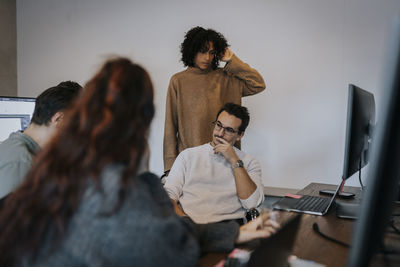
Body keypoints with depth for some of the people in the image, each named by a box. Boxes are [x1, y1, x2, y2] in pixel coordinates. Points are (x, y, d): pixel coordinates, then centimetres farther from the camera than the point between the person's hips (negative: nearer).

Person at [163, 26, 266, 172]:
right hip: (188, 154, -1)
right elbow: (170, 124, 2)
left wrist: (232, 61, 1)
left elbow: (258, 85, -1)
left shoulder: (224, 78, 6)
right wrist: (171, 161, -3)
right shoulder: (178, 81, 3)